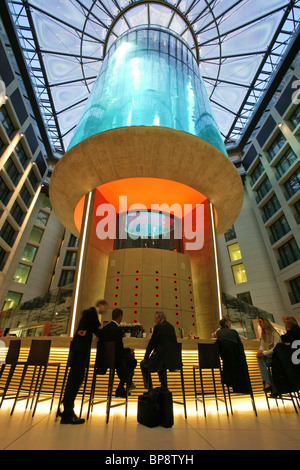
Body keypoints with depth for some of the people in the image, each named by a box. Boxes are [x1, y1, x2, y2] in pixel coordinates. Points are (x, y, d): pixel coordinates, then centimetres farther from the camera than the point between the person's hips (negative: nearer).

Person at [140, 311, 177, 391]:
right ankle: (163, 387, 38)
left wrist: (146, 357, 1)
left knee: (143, 364, 17)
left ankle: (149, 388, 20)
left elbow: (152, 343, -11)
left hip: (161, 357, -7)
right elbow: (174, 342, 15)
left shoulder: (158, 327, -12)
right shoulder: (171, 326, 8)